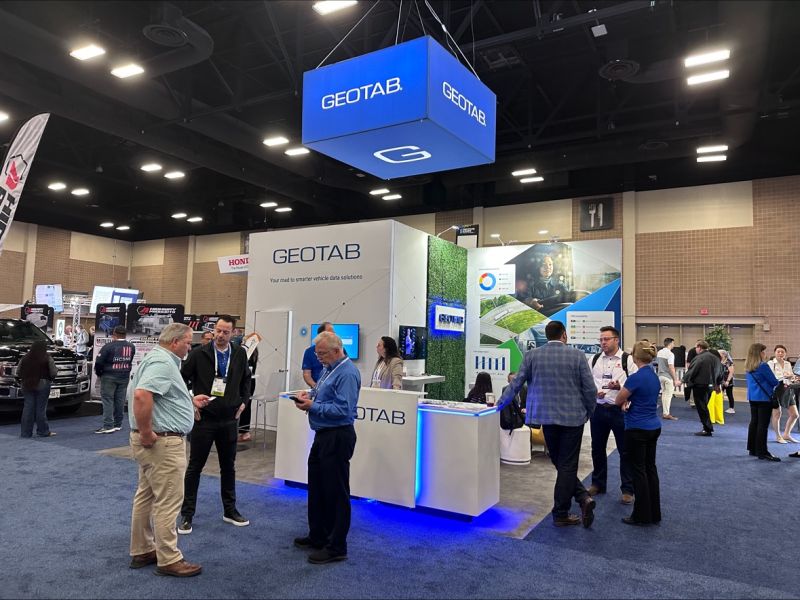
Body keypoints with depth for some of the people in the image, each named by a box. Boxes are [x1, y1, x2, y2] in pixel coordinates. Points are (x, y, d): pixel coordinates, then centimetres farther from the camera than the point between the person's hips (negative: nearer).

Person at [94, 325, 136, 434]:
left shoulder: (109, 346, -14)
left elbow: (99, 362, -13)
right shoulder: (131, 347, 3)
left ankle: (108, 426, -6)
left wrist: (98, 372, 5)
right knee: (120, 400, 10)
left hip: (109, 377, -5)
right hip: (124, 377, 5)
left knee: (108, 400, -1)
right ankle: (118, 424, 16)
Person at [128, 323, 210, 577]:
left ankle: (142, 551, 30)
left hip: (158, 442, 11)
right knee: (168, 501, -1)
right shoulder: (163, 362, -19)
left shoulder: (161, 359, 14)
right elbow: (141, 395, -33)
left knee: (146, 496, 18)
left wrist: (191, 401, 23)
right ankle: (169, 560, 9)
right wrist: (146, 433, -25)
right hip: (162, 442, -11)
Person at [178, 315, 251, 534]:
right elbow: (182, 378, 0)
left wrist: (243, 402, 8)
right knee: (195, 467, 6)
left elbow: (246, 379, 16)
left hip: (229, 420, 3)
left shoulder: (240, 354, 0)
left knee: (228, 467, 14)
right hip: (203, 419, -3)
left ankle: (230, 510, 28)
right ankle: (187, 515, 19)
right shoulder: (199, 353, -9)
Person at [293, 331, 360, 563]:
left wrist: (312, 406, -20)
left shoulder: (347, 374, -20)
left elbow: (343, 409, -27)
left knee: (336, 492, 0)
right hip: (323, 435, 11)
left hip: (337, 438, -11)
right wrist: (309, 394, 4)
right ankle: (317, 536, 35)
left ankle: (336, 548, 11)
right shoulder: (329, 368, 11)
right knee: (317, 488, 20)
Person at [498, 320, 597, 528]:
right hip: (573, 417, -1)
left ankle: (583, 497, 9)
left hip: (547, 417, 2)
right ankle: (561, 514, 9)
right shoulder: (577, 355, -6)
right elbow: (590, 389, -6)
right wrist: (589, 412, 11)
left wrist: (500, 403, 15)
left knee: (561, 464, 17)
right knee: (567, 465, 5)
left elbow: (516, 384, 2)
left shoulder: (531, 355, -2)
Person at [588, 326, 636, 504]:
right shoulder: (595, 359, 6)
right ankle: (598, 484, 33)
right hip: (598, 409, 5)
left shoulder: (627, 359, -7)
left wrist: (619, 387, -26)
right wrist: (594, 392, -10)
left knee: (625, 451, 6)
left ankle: (627, 489, 20)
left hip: (619, 410, -4)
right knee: (597, 448, 16)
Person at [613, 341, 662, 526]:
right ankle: (654, 513, 21)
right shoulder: (655, 376, 7)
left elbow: (618, 401, -9)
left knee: (638, 470, 1)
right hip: (654, 427, 8)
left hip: (637, 430, -8)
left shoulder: (636, 377, -20)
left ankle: (642, 515, 9)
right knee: (650, 468, 14)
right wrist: (629, 401, 1)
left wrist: (626, 399, 11)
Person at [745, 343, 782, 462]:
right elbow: (774, 381, -11)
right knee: (763, 425, -5)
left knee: (754, 422, 13)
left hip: (752, 398, 8)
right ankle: (762, 452, -2)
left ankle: (752, 449, 19)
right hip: (764, 398, -8)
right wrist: (779, 383, 12)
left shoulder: (748, 367, 7)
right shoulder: (763, 366, -17)